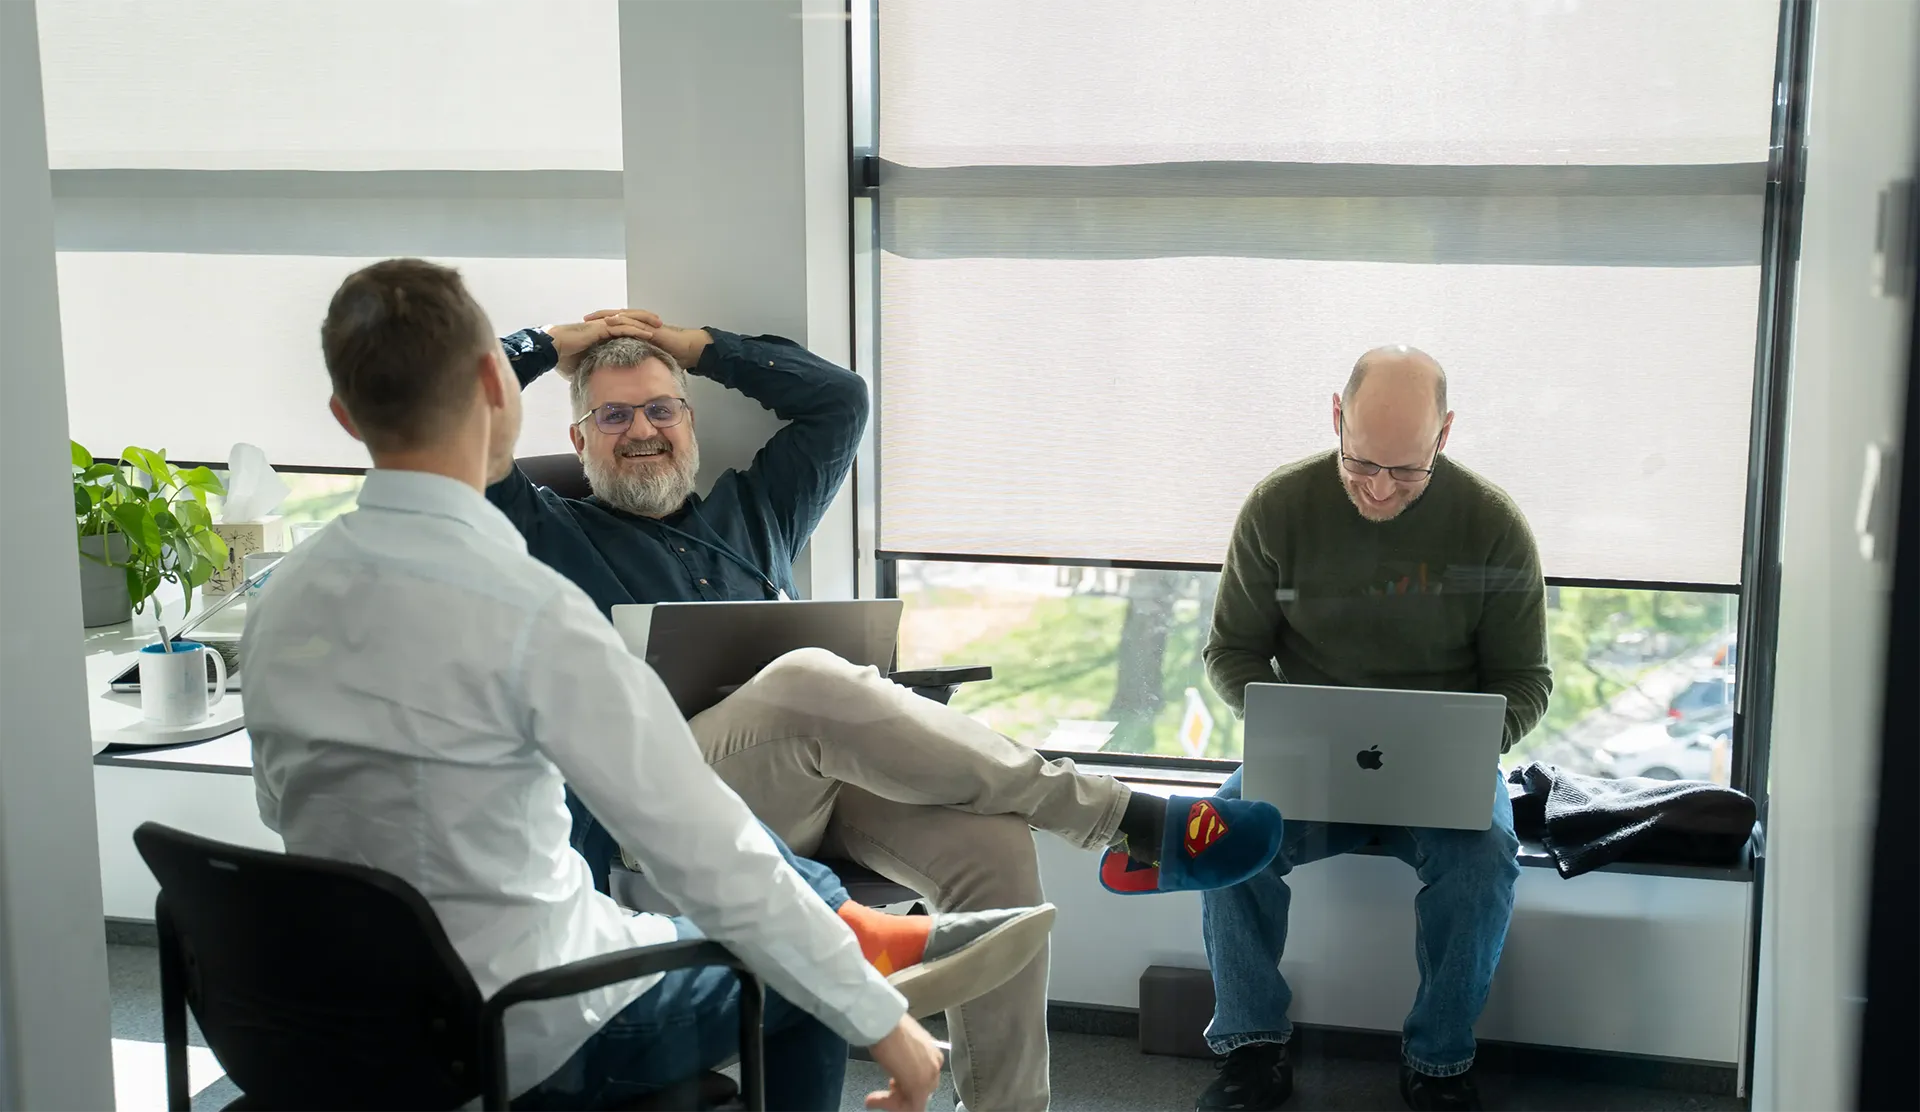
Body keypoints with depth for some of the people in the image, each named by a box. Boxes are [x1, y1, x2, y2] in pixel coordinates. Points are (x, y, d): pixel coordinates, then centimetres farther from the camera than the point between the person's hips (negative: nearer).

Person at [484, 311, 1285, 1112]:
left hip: (822, 764, 5)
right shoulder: (549, 534, 20)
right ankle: (1129, 822, -30)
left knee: (991, 839, -26)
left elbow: (839, 398, 33)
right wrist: (554, 343, 21)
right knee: (811, 681, -37)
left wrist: (701, 347, 33)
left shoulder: (747, 512, 33)